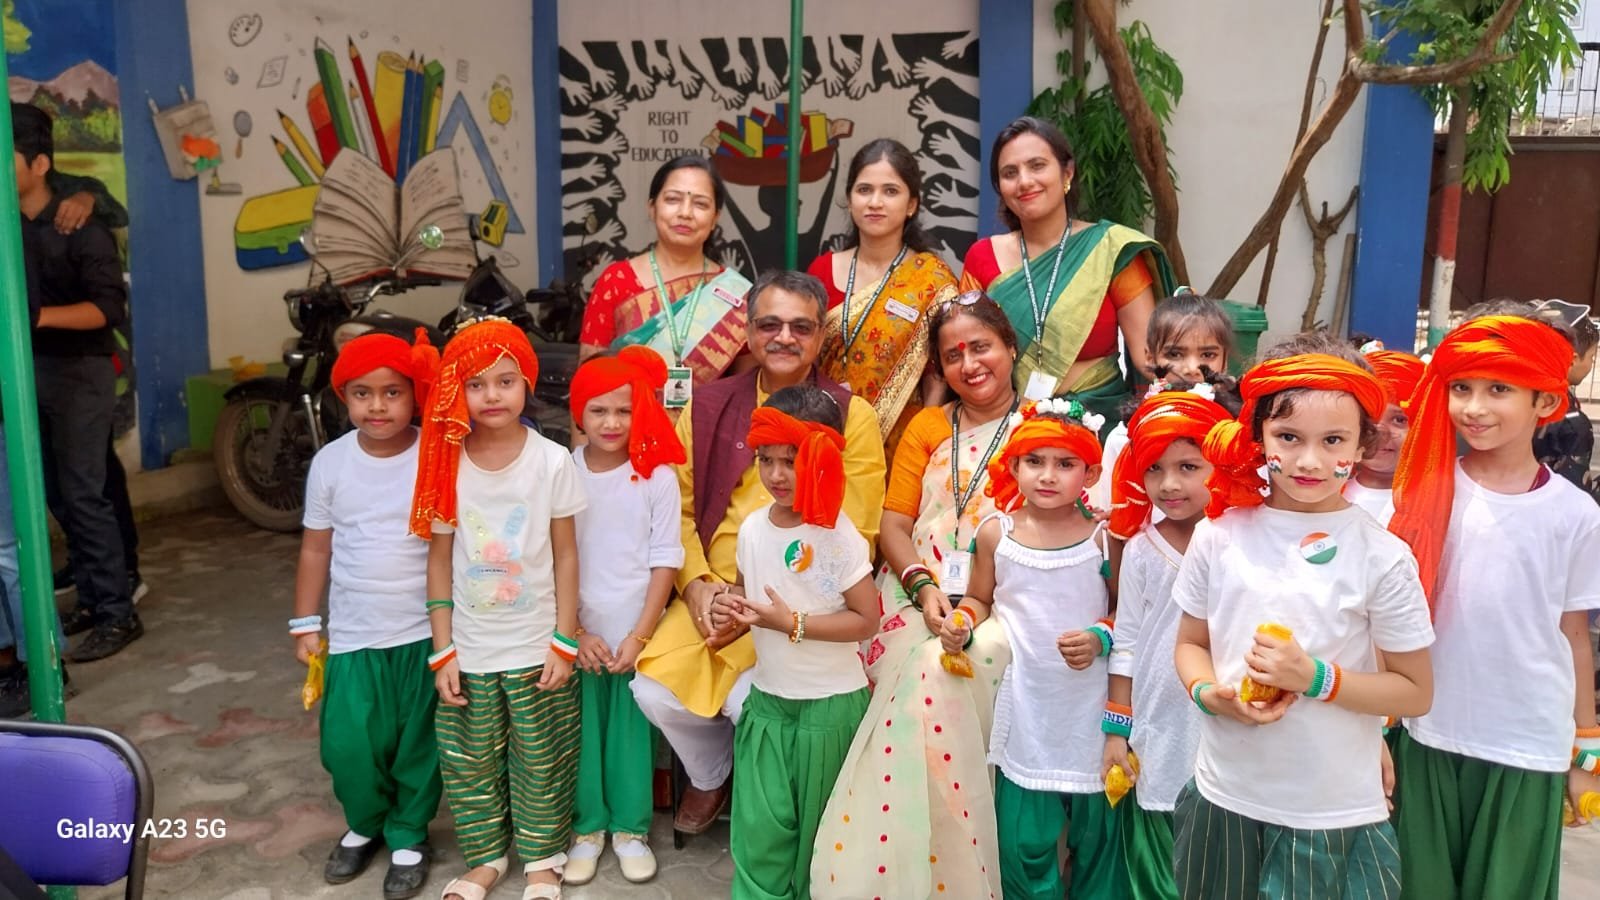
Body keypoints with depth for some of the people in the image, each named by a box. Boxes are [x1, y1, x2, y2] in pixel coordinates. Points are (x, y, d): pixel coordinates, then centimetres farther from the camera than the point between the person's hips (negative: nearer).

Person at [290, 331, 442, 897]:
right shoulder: (330, 463, -3)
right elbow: (316, 548, 6)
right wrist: (305, 625, 7)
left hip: (426, 632, -1)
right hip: (354, 634, 2)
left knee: (419, 743, 10)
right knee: (347, 744, 1)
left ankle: (408, 837, 32)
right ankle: (364, 824, 31)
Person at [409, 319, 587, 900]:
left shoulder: (552, 462, -10)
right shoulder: (448, 464, -6)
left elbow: (566, 556, -4)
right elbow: (440, 561, -1)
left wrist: (564, 644, -6)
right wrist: (443, 652, -4)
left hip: (536, 647, -1)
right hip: (468, 649, 2)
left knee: (540, 760, 11)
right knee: (468, 761, 13)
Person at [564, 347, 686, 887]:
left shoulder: (658, 475, -7)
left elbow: (665, 561, -5)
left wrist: (639, 636, -8)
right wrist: (575, 633, -6)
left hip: (636, 632, -1)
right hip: (578, 633, 1)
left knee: (631, 731, 8)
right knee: (580, 732, 9)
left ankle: (630, 828, 25)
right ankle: (587, 827, 27)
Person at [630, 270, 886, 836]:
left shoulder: (851, 416, 0)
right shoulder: (708, 408, 10)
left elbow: (855, 538, -5)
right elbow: (679, 509, 10)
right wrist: (697, 586, -8)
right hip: (712, 593, 3)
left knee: (753, 701, -25)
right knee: (655, 690, -18)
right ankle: (710, 777, 18)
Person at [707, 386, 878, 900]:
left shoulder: (838, 536, -18)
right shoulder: (752, 528, -1)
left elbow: (866, 620, -17)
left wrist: (793, 623, -24)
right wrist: (731, 609, -7)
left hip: (830, 703, -4)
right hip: (767, 698, 4)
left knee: (819, 829, 13)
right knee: (760, 828, 4)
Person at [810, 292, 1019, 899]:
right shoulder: (927, 427, 18)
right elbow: (893, 524, 9)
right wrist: (924, 586, -11)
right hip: (919, 593, 3)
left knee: (940, 669, -31)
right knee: (925, 672, -28)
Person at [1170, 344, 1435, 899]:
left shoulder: (1382, 558, -10)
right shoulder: (1219, 538, -4)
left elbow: (1415, 692, -6)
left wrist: (1317, 678, -19)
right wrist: (1208, 693, -13)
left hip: (1335, 813, -2)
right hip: (1223, 796, 3)